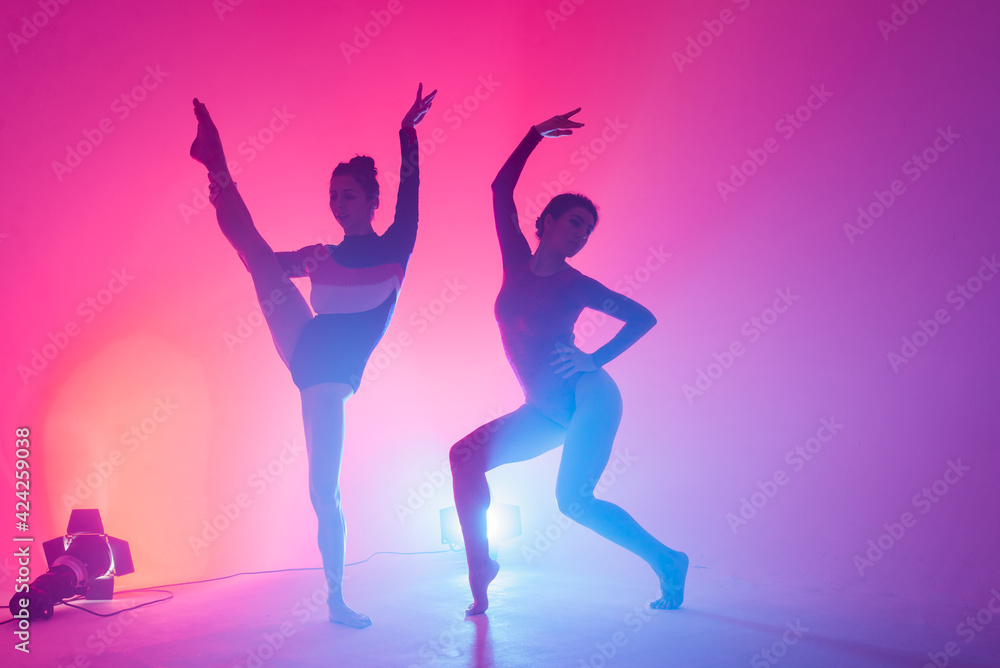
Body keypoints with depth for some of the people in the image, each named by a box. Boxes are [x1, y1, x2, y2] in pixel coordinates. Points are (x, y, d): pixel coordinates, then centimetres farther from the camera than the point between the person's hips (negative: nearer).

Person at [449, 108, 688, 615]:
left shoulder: (575, 285, 0)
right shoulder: (517, 261, 8)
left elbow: (643, 317, 4)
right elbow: (501, 190, 7)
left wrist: (595, 360, -6)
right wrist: (535, 134, 6)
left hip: (587, 397, -5)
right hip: (547, 412, 5)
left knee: (573, 499, -17)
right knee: (466, 456, -6)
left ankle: (666, 561, 1)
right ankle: (481, 575, 1)